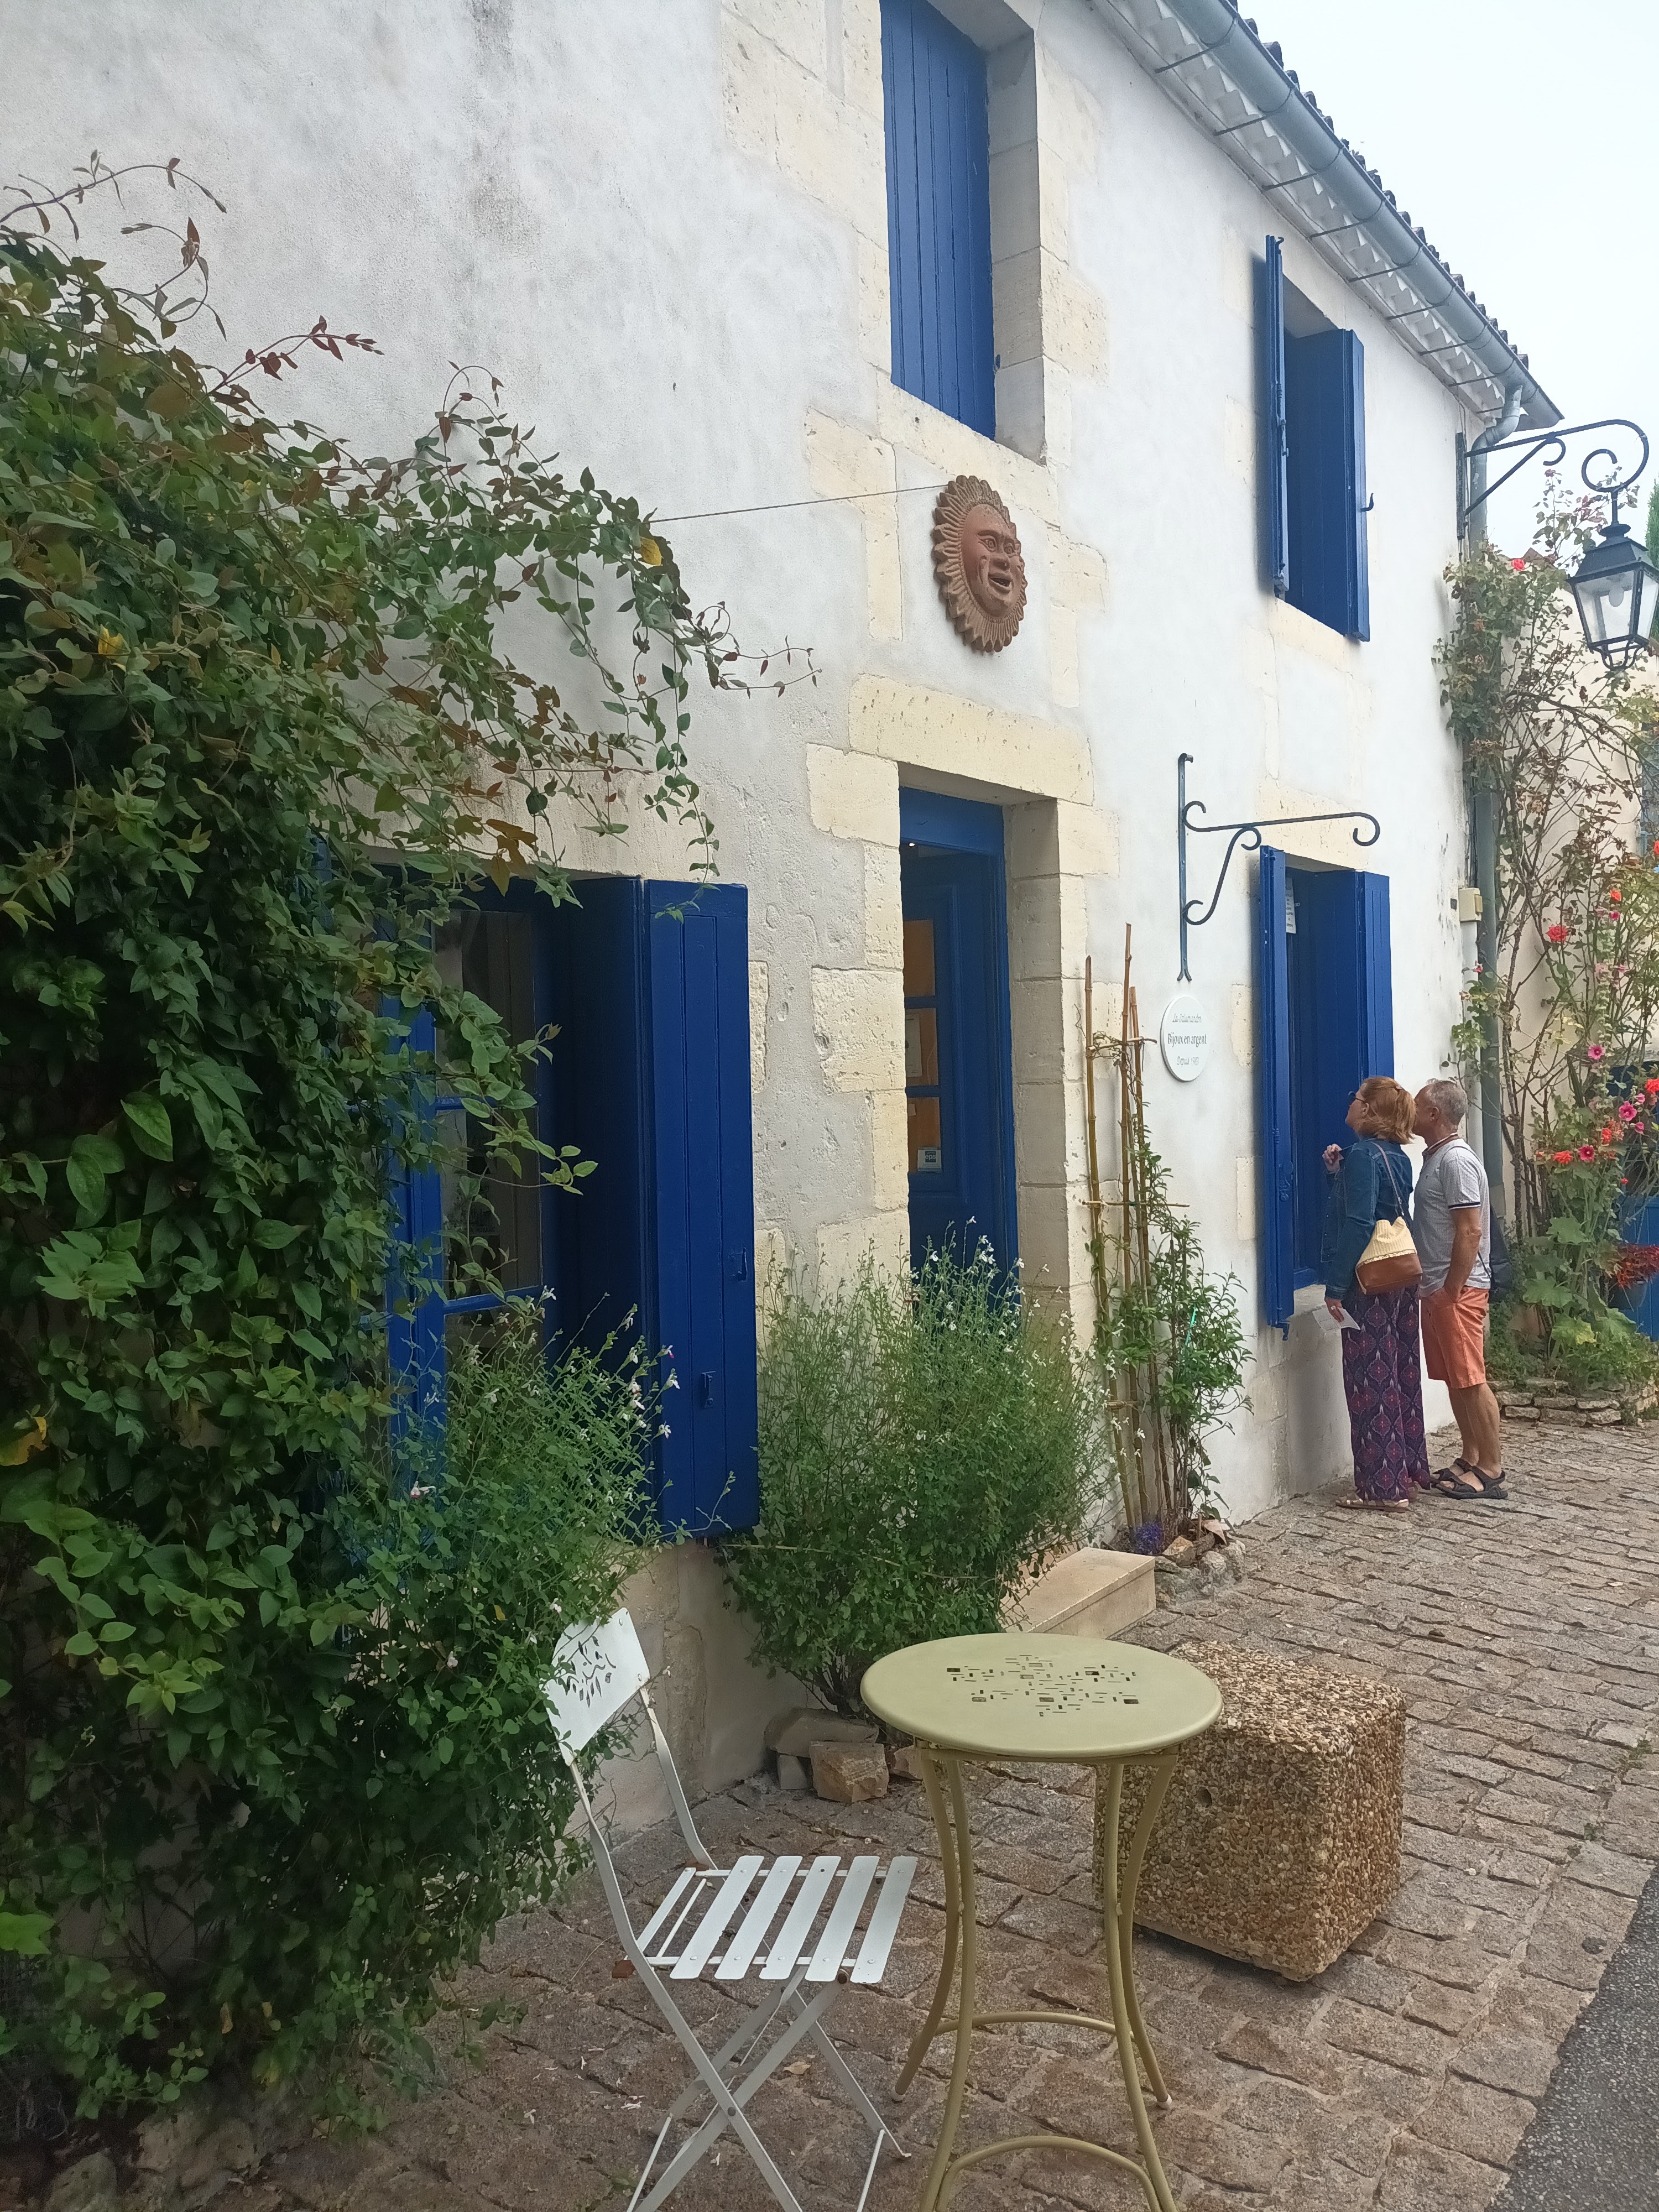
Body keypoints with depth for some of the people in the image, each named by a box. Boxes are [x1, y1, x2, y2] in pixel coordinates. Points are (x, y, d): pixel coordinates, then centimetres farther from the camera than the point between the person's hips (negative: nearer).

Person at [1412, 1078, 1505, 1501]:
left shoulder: (1456, 1161, -16)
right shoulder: (1435, 1157, 15)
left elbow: (1470, 1232, -21)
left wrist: (1451, 1290, -20)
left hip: (1458, 1289, -10)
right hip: (1439, 1288, 10)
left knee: (1470, 1380, -5)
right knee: (1455, 1380, 14)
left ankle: (1492, 1471, 1)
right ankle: (1470, 1459, 22)